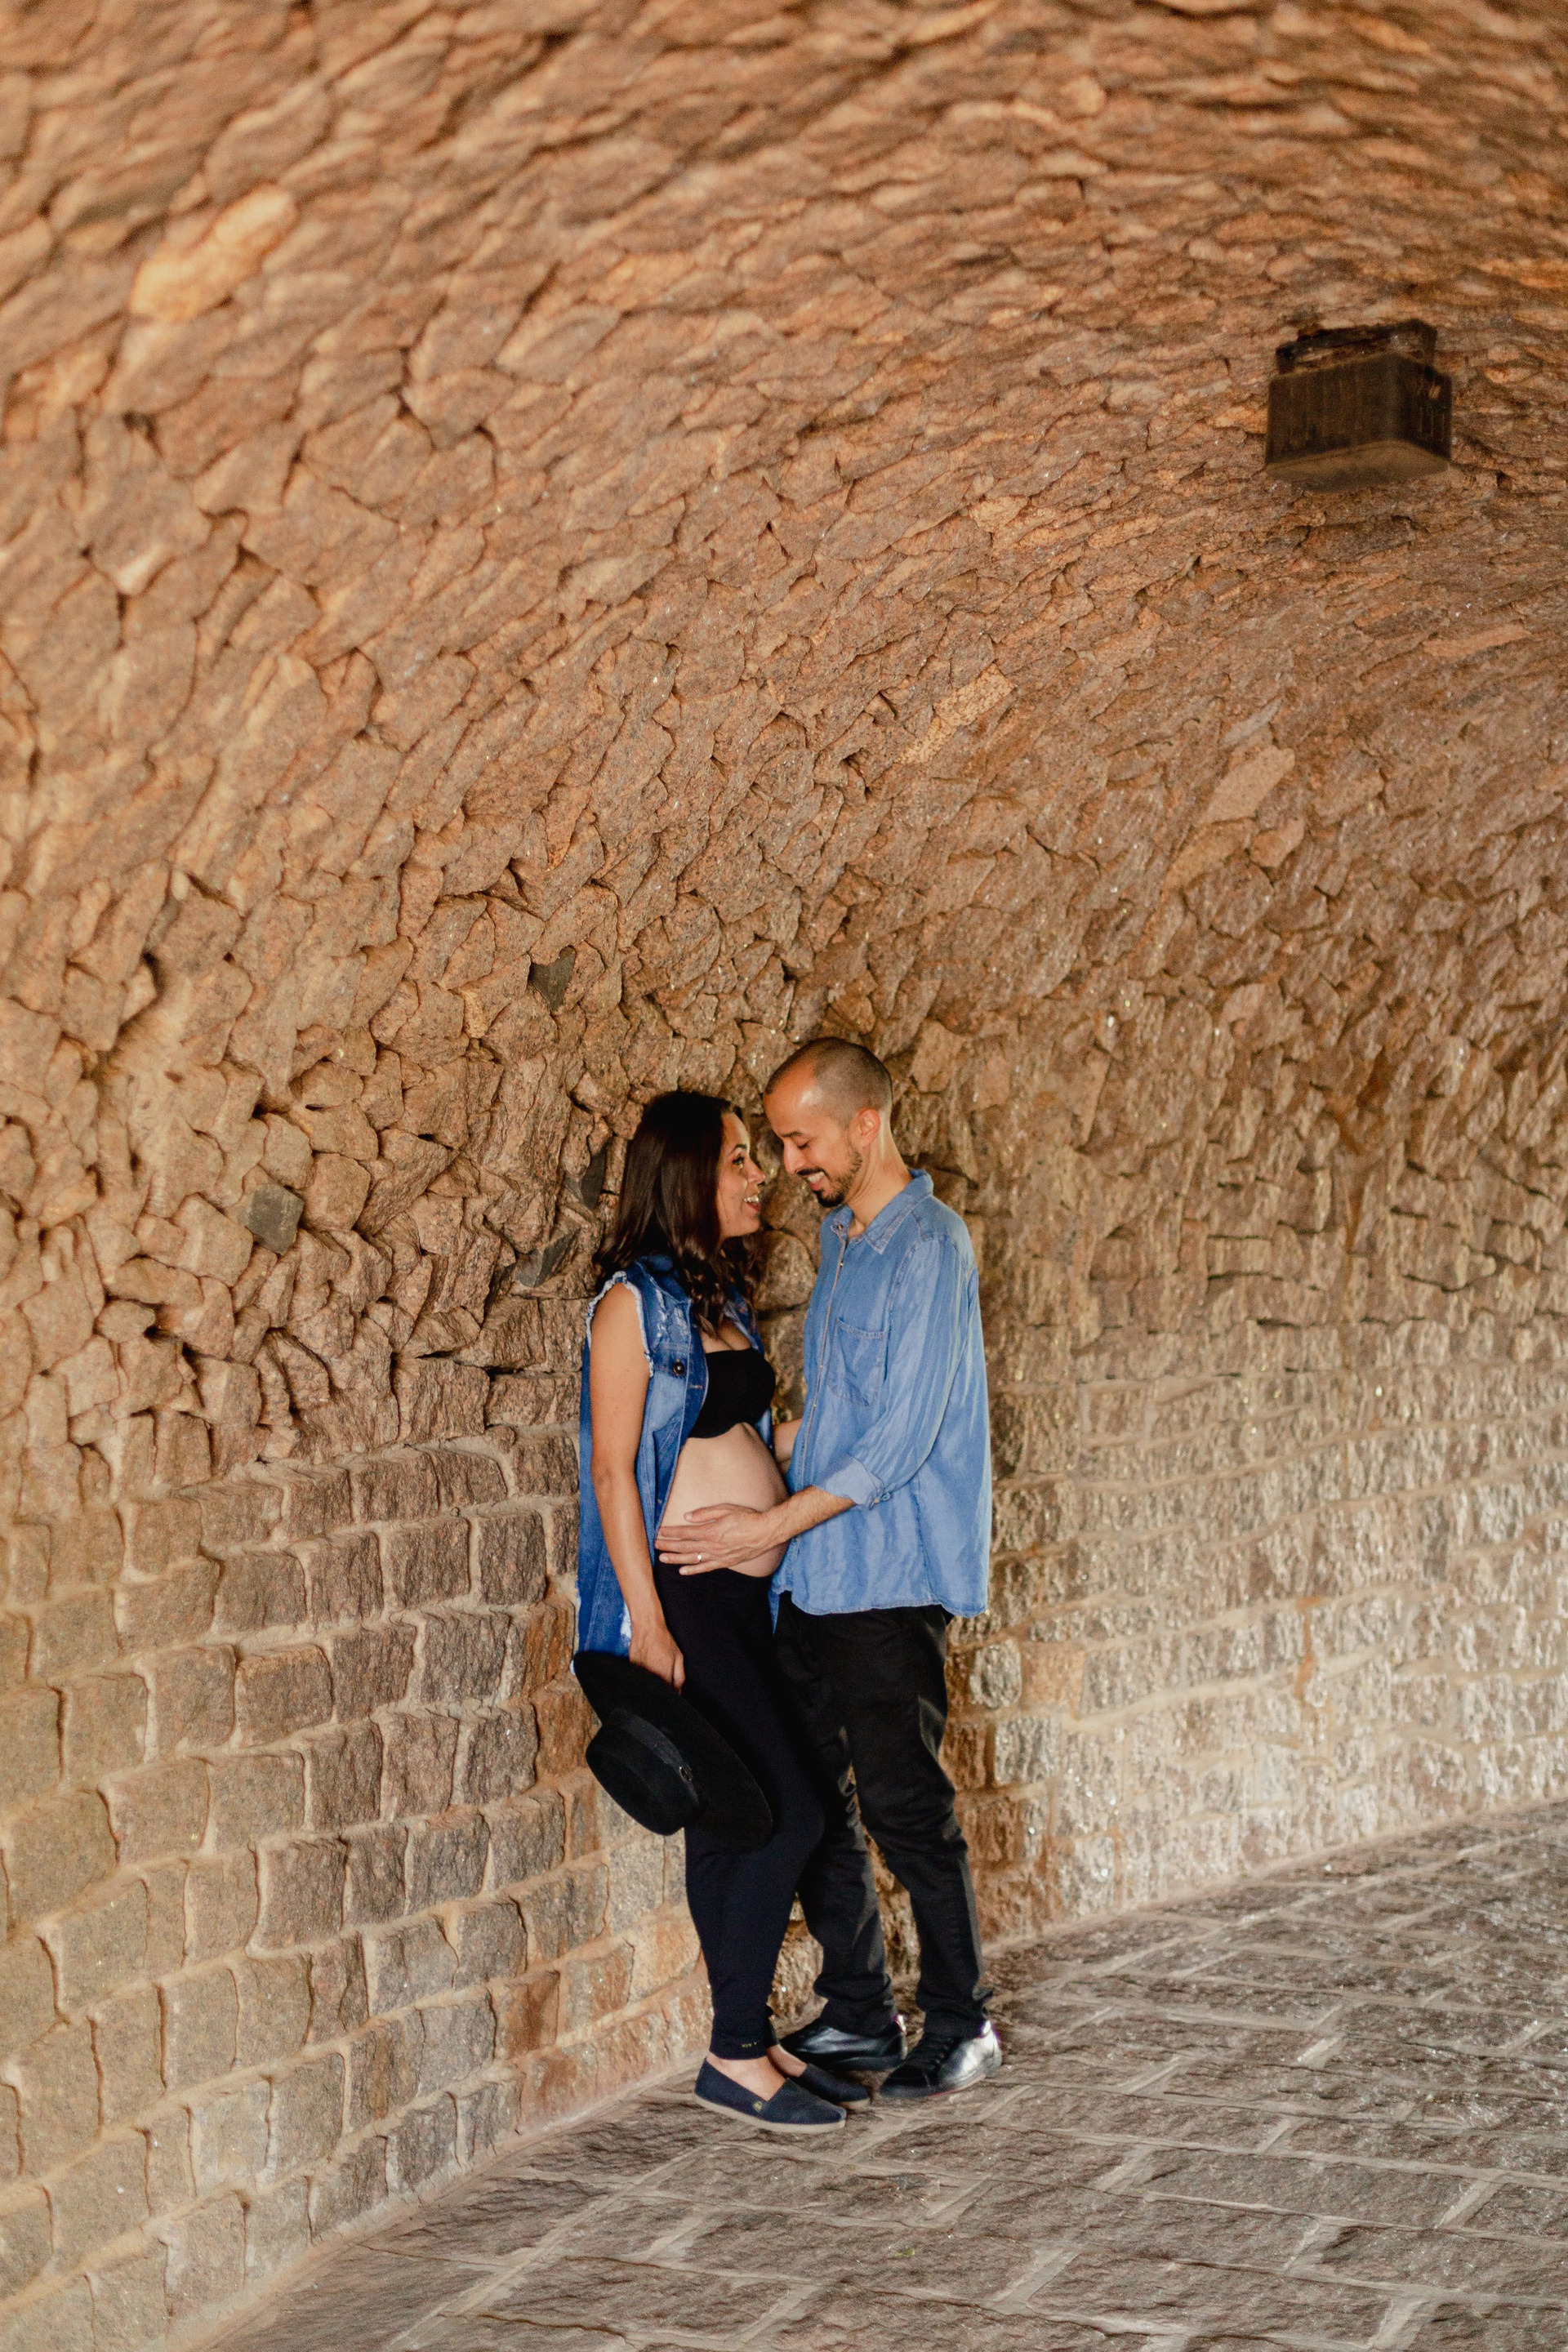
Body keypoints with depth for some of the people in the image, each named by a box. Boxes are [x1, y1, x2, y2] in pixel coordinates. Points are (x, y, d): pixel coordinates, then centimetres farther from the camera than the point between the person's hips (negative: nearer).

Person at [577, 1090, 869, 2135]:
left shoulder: (721, 1294, 14)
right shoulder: (636, 1300, -10)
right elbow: (614, 1469, -13)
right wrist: (648, 1621, -16)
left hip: (749, 1594, 8)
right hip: (685, 1594, -8)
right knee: (788, 1813, -9)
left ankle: (753, 2042, 17)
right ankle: (735, 2055, 0)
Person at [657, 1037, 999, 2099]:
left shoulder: (928, 1247, -14)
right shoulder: (843, 1238, 15)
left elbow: (902, 1436, -19)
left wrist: (774, 1523, -18)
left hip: (892, 1578, -9)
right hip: (817, 1574, 9)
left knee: (904, 1802, -3)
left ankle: (963, 2023, 11)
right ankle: (860, 2013, 22)